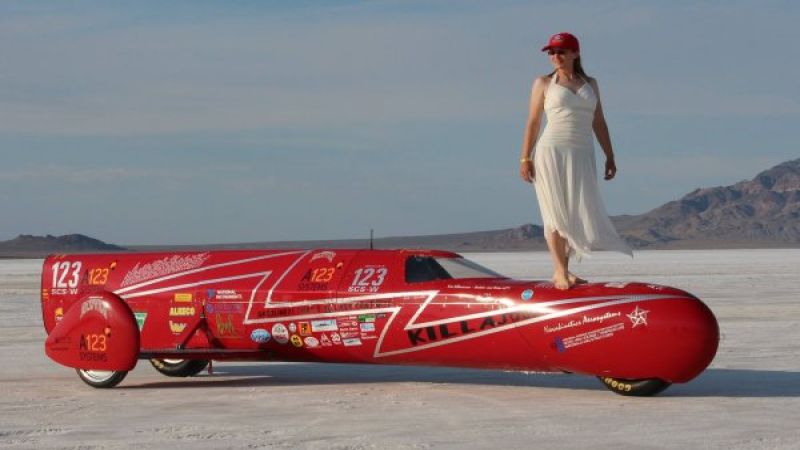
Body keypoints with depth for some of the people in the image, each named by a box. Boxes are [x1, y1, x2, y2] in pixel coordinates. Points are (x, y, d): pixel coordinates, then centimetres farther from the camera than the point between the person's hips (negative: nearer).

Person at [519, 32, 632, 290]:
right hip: (552, 152, -3)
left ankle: (565, 270, 3)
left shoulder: (590, 84, 14)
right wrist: (525, 158, -3)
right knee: (557, 213, -5)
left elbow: (599, 123, 15)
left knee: (579, 212, -3)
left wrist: (609, 156, 10)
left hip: (582, 155, 3)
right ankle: (560, 271, -3)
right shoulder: (544, 84, 6)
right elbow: (533, 122, 4)